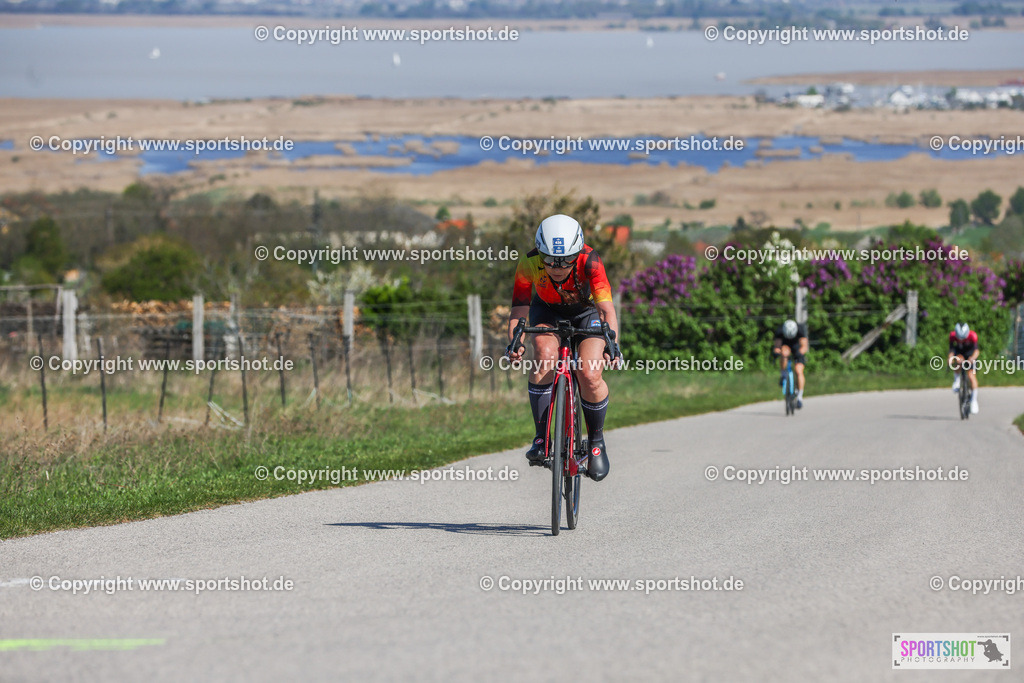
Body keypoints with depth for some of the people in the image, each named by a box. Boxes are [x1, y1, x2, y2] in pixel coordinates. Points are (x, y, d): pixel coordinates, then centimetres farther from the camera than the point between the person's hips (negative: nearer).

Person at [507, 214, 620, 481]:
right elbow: (518, 312, -30)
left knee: (590, 376, -21)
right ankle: (541, 437, -20)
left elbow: (607, 309, -38)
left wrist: (612, 343, -54)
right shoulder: (529, 265, -31)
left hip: (587, 311, -1)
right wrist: (514, 343, -49)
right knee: (545, 355, -30)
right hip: (548, 311, 1)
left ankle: (596, 440, 6)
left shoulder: (589, 261, -35)